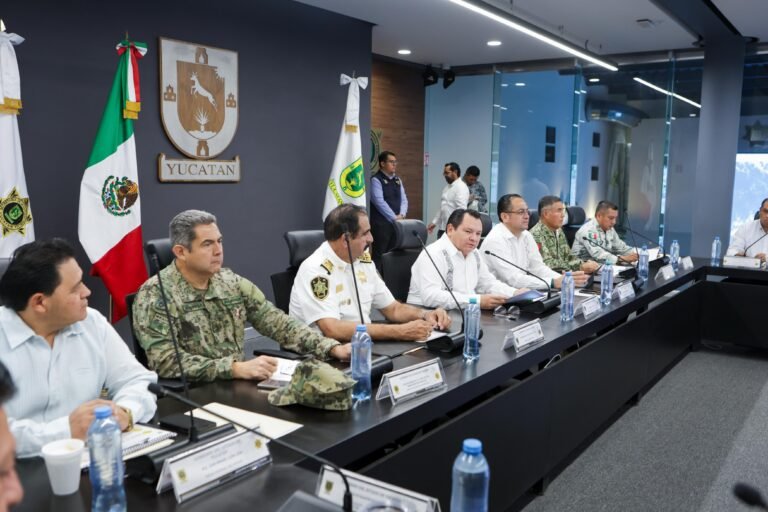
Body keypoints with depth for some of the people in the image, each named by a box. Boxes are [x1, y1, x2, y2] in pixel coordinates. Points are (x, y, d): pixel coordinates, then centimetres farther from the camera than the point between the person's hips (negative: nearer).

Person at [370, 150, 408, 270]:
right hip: (381, 223, -7)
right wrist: (394, 218, -16)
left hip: (396, 223, 7)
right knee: (379, 255, -4)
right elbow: (380, 202, -17)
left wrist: (402, 215, -7)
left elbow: (403, 199, 11)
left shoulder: (397, 180, 15)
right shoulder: (376, 180, -8)